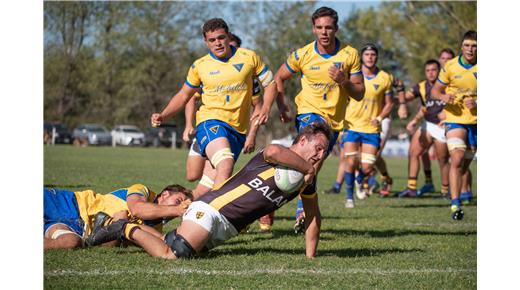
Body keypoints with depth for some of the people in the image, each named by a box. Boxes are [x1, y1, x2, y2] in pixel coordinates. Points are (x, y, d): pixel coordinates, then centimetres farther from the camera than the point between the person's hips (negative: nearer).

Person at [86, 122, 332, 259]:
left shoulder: (306, 182, 13)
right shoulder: (277, 158, -11)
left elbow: (314, 217, 24)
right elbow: (274, 151, -37)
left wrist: (310, 257, 15)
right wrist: (307, 168, -23)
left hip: (227, 229, 8)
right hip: (211, 209, -8)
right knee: (171, 256, -23)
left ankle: (130, 231, 20)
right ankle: (127, 229, -1)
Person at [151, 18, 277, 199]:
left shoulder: (249, 57, 5)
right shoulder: (199, 66, 6)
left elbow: (270, 83, 12)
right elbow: (184, 95, 18)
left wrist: (266, 108, -6)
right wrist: (163, 116, 4)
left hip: (239, 129, 3)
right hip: (211, 122, -3)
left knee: (211, 181, 1)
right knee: (225, 163, -32)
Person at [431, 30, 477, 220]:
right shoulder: (450, 66, -4)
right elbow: (435, 91, 6)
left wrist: (476, 104, -16)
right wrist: (443, 97, -16)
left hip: (476, 121, 2)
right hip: (455, 119, -2)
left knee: (464, 166, 10)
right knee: (457, 160, -21)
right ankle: (455, 204, -22)